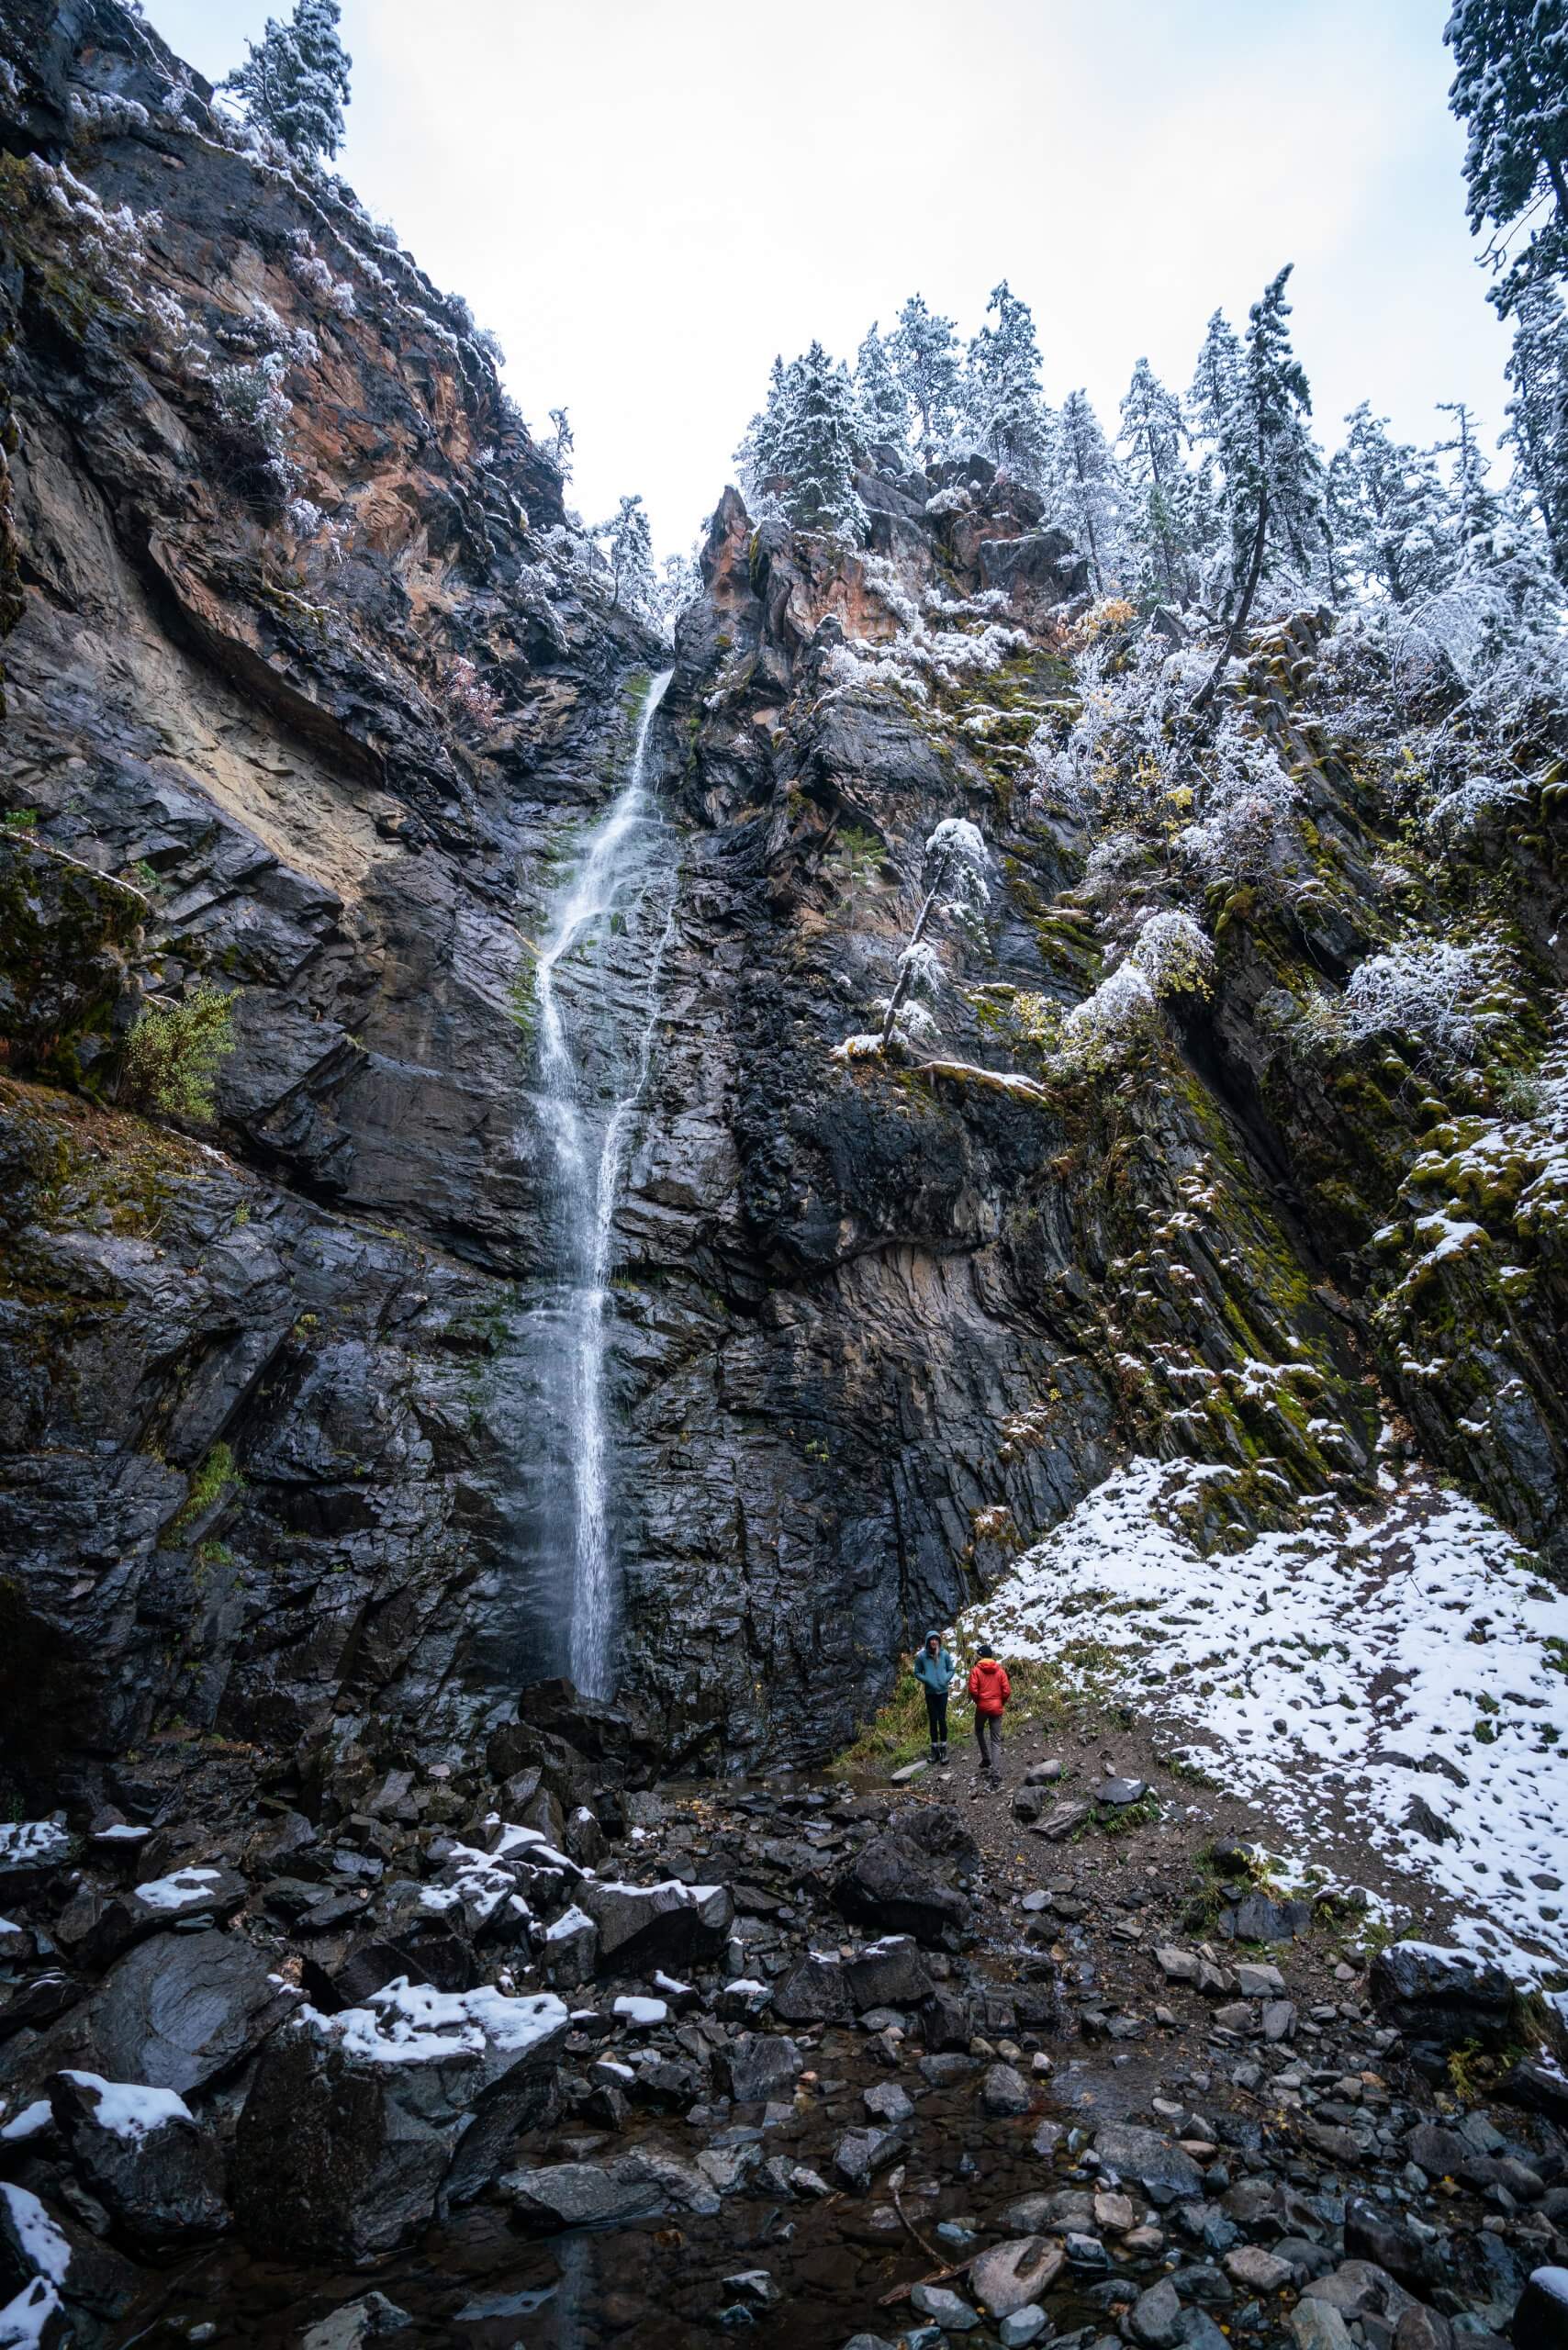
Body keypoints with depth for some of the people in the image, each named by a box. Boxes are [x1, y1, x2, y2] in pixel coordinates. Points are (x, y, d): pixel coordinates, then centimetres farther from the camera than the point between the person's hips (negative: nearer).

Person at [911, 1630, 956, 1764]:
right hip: (930, 1692, 0)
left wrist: (946, 1679, -9)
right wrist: (927, 1680, -13)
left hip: (943, 1691, 0)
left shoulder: (945, 1654, -5)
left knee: (942, 1719, -1)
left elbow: (951, 1669, 7)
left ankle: (943, 1749, 9)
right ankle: (934, 1749, 17)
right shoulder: (922, 1656, -7)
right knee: (933, 1720, 7)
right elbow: (917, 1673, 2)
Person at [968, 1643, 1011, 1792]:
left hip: (982, 1707, -2)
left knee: (979, 1731, 28)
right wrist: (1001, 1702, 13)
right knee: (996, 1741, 4)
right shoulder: (1000, 1670, -1)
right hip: (997, 1708, 2)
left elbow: (973, 1690, -11)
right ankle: (996, 1775, -4)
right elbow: (1007, 1691, -3)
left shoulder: (977, 1670, -7)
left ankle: (986, 1759, 28)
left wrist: (978, 1701, 7)